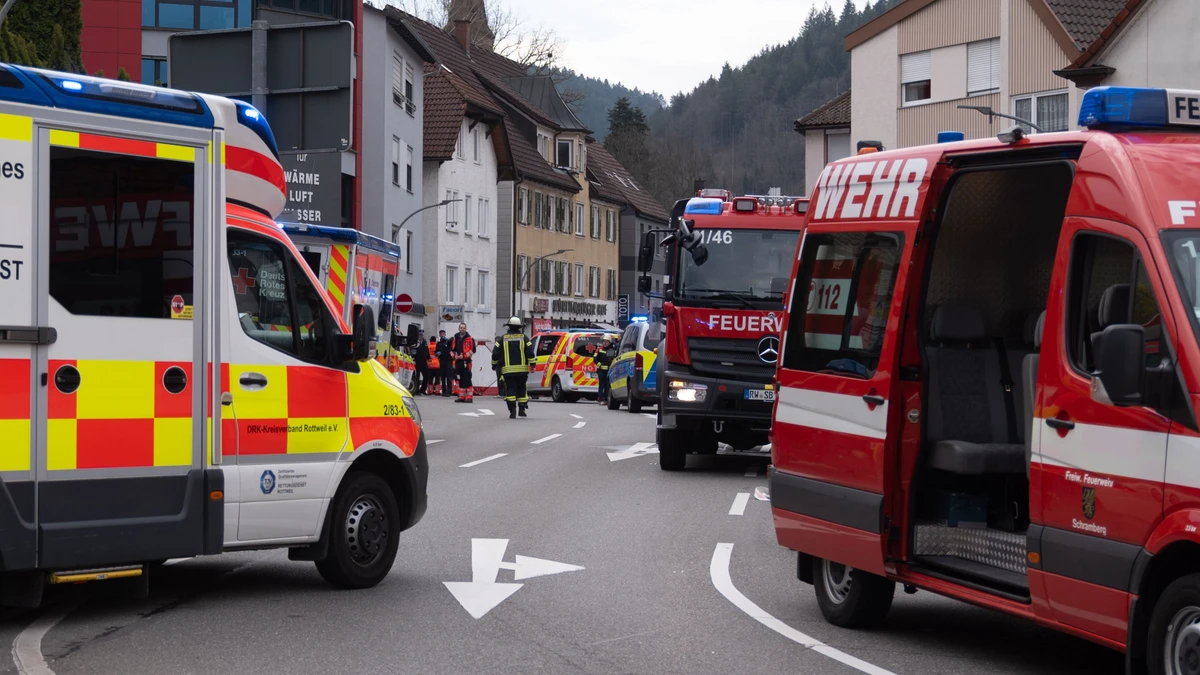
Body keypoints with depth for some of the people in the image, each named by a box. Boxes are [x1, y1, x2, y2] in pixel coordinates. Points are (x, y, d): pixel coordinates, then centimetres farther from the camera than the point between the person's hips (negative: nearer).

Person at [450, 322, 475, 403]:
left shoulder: (469, 338, -3)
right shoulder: (455, 338, 13)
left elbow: (473, 350, -8)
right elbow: (452, 349, 18)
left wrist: (464, 356, -13)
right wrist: (454, 355, -1)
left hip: (466, 362, -5)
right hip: (458, 361, 5)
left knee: (467, 379, -10)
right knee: (460, 379, 10)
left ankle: (469, 397, -9)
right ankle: (462, 397, 16)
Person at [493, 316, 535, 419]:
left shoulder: (502, 338, 3)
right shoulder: (524, 338, 2)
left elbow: (495, 354, 3)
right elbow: (530, 352, -4)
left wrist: (494, 364, 16)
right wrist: (532, 364, 1)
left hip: (508, 370, -1)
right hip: (522, 370, 1)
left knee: (510, 390, -2)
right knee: (521, 389, 12)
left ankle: (512, 411, -11)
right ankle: (521, 409, 11)